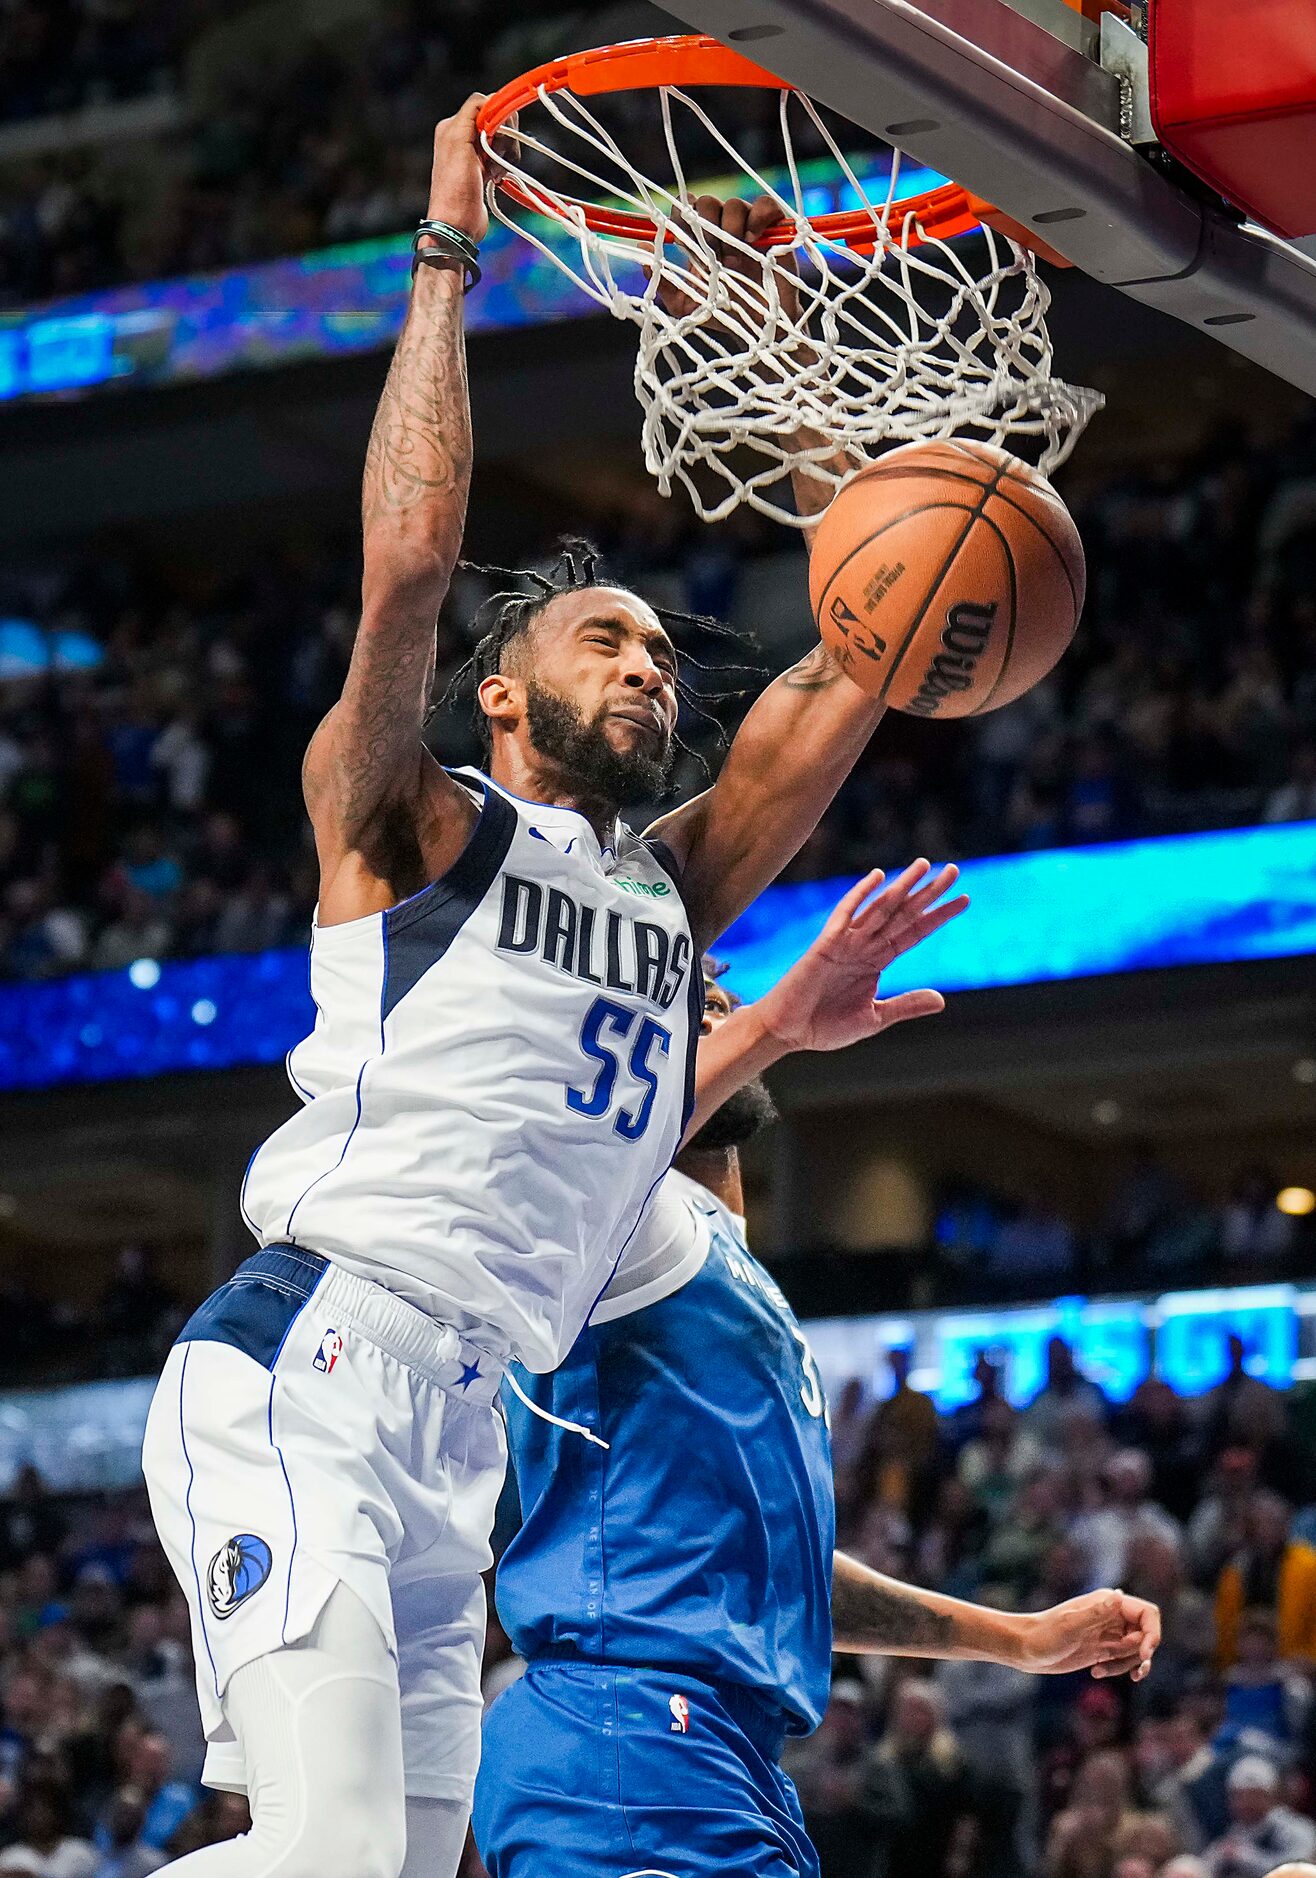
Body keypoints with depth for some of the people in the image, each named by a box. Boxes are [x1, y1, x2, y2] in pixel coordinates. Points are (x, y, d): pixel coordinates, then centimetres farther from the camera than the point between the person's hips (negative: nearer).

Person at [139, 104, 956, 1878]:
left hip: (460, 1433, 8)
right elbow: (409, 558, -8)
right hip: (305, 1370, -7)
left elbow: (855, 659, 18)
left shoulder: (673, 889, 23)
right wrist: (447, 257, -2)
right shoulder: (409, 829, 7)